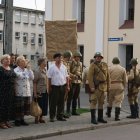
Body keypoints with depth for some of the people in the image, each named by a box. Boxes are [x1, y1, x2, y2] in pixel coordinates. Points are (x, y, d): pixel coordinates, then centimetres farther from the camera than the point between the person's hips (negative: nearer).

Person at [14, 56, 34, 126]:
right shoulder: (16, 70, -8)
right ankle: (17, 120, 9)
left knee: (25, 107, 11)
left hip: (27, 92, 7)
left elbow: (32, 77, 3)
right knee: (19, 107, -2)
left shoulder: (27, 70, 13)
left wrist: (29, 69, 0)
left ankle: (22, 120, 21)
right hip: (19, 93, -7)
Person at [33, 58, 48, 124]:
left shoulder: (45, 70, 10)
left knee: (44, 105, 9)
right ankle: (36, 118, 11)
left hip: (45, 91, 7)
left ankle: (41, 118, 20)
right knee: (39, 105, -1)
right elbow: (34, 83, -13)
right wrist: (35, 93, -16)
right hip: (39, 91, -7)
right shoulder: (37, 71, -12)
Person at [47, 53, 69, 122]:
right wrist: (49, 87, -8)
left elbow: (66, 77, 13)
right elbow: (49, 78, -4)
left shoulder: (63, 67, 10)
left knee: (61, 102, 9)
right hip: (54, 87, -4)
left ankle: (60, 116, 18)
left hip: (62, 86, 5)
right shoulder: (52, 67, -4)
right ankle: (52, 117, 6)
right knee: (53, 102, -1)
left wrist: (67, 86, 8)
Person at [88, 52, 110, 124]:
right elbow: (90, 76, -12)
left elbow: (107, 76, 14)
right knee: (94, 102, -6)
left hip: (103, 86, 6)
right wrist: (91, 87, -18)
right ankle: (93, 118, -4)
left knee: (101, 102, 12)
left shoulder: (105, 65, 11)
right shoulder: (93, 65, -6)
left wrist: (108, 85, 9)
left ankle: (100, 118, 20)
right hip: (96, 86, -6)